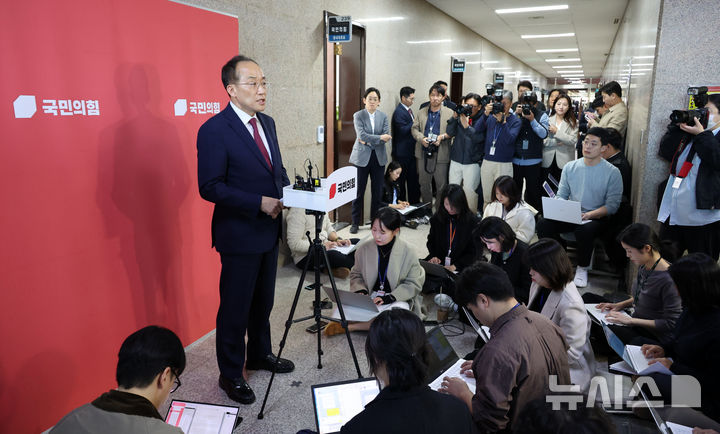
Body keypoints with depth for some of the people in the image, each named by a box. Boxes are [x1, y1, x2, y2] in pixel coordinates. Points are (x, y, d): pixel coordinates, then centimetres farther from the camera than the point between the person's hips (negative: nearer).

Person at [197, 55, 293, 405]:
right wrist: (259, 202, -23)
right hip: (239, 234, -7)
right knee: (235, 308, 6)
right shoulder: (214, 130, -16)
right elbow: (210, 187, -20)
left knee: (263, 301, 21)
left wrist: (289, 190, -3)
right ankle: (230, 375, 25)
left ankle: (260, 354, 42)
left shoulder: (267, 123, 9)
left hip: (269, 230, 8)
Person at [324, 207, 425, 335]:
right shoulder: (364, 247, -4)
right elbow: (356, 274, 10)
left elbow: (413, 284, -5)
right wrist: (360, 291, -12)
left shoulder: (407, 252, -11)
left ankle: (350, 327, -24)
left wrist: (389, 298, -18)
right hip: (370, 295, 1)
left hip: (398, 299, -1)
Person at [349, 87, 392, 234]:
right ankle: (355, 223, 11)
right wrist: (380, 138, -13)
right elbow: (362, 135, -13)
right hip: (361, 157, -3)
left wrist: (368, 141, -12)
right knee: (358, 191, 0)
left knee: (377, 191, 7)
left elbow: (387, 136, -3)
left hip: (379, 157, 3)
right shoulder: (358, 116, -1)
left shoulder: (383, 116, 8)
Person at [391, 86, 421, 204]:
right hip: (402, 153, -9)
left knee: (413, 179, 12)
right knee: (401, 180, 0)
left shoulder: (408, 110, 14)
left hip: (410, 151, 9)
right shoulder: (399, 112, -15)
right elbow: (403, 130, -23)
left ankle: (414, 203, 20)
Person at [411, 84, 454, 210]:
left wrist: (443, 136, -18)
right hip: (423, 153, 3)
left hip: (441, 154, -3)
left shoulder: (449, 113, 1)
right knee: (424, 183, 12)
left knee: (441, 185, -1)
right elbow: (414, 128, 10)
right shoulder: (421, 112, 11)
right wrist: (421, 138, -9)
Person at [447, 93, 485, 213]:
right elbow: (450, 132, -5)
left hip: (472, 163, -3)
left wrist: (466, 125, -29)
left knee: (469, 191, -4)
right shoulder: (460, 115, 6)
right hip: (456, 160, 3)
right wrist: (454, 117, -17)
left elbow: (479, 137, -18)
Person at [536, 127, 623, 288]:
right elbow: (561, 196, 10)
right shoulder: (570, 167, 7)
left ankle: (582, 268, -8)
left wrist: (589, 215, -22)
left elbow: (612, 205, -7)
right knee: (543, 223, -24)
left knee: (584, 230, -38)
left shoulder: (612, 172, -4)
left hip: (596, 218, -3)